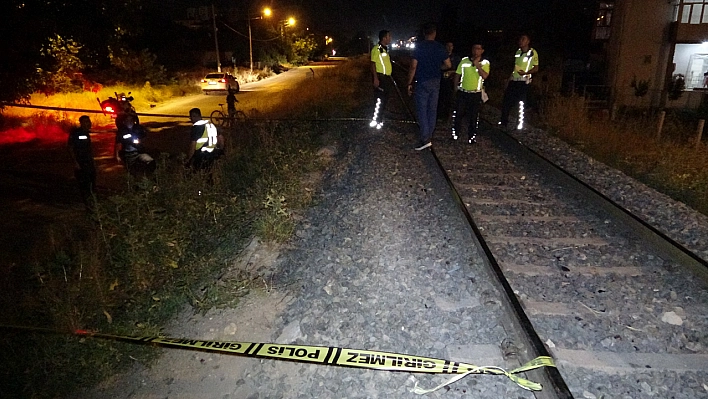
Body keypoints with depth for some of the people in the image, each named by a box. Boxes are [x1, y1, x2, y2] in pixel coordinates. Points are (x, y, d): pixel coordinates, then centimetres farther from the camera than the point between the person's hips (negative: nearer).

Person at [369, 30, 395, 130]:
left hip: (386, 77, 9)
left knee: (385, 99, 14)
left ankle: (379, 119, 24)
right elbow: (373, 64, -16)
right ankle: (375, 121, -1)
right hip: (380, 76, -9)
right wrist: (375, 78, -23)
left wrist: (389, 77, 22)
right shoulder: (376, 49, -12)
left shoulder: (386, 49, 16)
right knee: (380, 100, -8)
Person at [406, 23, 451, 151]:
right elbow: (448, 65, 5)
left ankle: (425, 139, -10)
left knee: (422, 110, -3)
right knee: (432, 110, 10)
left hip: (422, 82, -4)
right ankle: (429, 136, 17)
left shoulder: (419, 46, -9)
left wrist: (409, 83, -6)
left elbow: (413, 66, -13)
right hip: (435, 82, 4)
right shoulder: (440, 47, 2)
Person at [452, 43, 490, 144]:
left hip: (476, 93, -1)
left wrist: (477, 64, -19)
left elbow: (484, 76, -16)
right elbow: (457, 74, 8)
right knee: (458, 114, 3)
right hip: (462, 92, 1)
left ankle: (472, 136, 14)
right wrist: (456, 87, 5)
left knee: (473, 116, 5)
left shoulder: (485, 63, -1)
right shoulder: (464, 60, 2)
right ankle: (455, 133, 16)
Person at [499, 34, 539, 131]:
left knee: (521, 103, -1)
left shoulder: (533, 52, -7)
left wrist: (525, 73, -22)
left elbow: (536, 68, -7)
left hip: (524, 81, -6)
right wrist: (511, 76, 15)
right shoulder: (518, 52, 11)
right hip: (514, 80, 6)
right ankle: (503, 122, 16)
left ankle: (520, 124, 9)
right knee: (506, 102, 5)